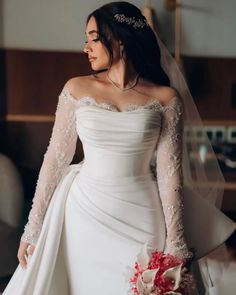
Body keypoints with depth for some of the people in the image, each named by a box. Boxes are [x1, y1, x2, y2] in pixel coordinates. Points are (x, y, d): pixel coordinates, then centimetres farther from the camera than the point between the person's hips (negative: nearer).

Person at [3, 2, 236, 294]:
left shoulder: (166, 99, -3)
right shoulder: (77, 89, 0)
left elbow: (169, 173, -5)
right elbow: (55, 159, 0)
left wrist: (176, 245, -7)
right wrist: (33, 229, 0)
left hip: (140, 218, -1)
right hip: (85, 213, 1)